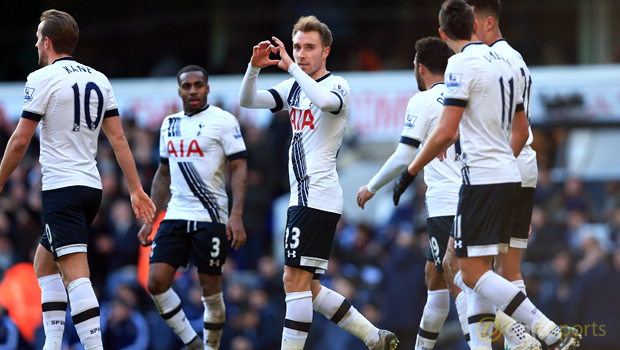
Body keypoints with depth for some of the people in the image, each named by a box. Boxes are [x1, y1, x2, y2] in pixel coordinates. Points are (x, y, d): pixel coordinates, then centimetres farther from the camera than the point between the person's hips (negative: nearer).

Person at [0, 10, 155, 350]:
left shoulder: (42, 78, -8)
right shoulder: (98, 79, 12)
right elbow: (118, 138, 10)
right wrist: (136, 189, 10)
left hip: (62, 189, -8)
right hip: (92, 187, 8)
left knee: (75, 274, -15)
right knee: (44, 265, 20)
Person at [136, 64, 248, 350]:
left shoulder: (223, 121, -4)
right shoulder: (169, 124, 15)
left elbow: (239, 168, -8)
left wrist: (236, 215, -19)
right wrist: (150, 221, 17)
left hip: (210, 219, -5)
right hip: (175, 217, 5)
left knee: (211, 289, -1)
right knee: (156, 283, -7)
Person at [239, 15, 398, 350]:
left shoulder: (337, 86, -7)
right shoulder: (294, 87, 16)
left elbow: (326, 101, -32)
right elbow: (247, 101, 8)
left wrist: (291, 67, -27)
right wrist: (254, 67, -9)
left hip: (317, 197, -9)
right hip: (303, 197, 9)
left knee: (295, 281, -13)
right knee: (307, 287, 10)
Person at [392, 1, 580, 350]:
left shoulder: (462, 64, -11)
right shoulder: (504, 63, 14)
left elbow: (445, 133, -17)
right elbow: (521, 131, 22)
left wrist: (410, 171, -7)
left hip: (481, 178, -9)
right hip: (510, 177, 9)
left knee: (473, 273, -9)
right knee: (476, 270, 14)